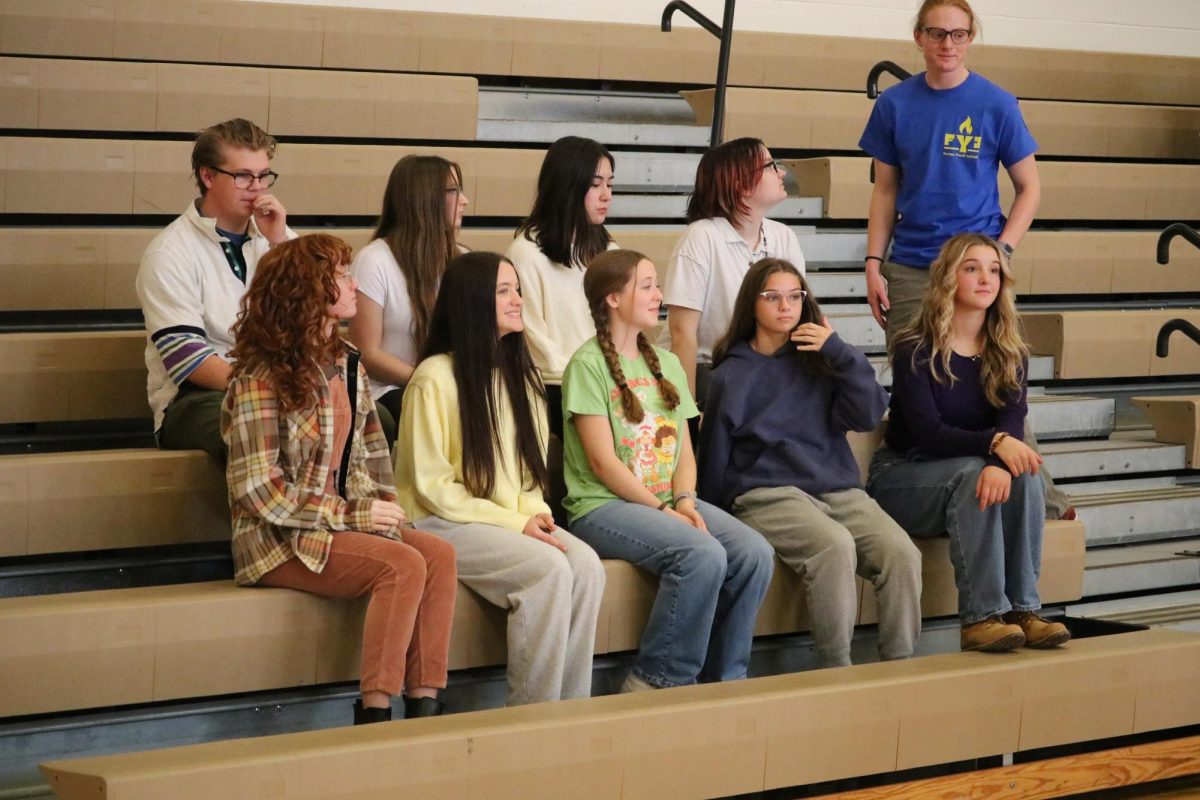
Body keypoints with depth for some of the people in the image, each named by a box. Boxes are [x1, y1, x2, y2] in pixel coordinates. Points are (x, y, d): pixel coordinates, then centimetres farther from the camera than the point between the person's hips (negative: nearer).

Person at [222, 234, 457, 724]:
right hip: (278, 542, -7)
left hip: (345, 522, 7)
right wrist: (351, 515, -15)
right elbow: (255, 490, -16)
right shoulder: (263, 379, -11)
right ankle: (374, 715, -25)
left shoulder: (347, 366, 14)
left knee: (439, 553, -20)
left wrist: (382, 509, -2)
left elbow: (372, 458, 19)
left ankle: (424, 705, -23)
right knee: (403, 565, -28)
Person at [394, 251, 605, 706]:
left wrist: (535, 511, -3)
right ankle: (531, 715, -21)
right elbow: (431, 485, -10)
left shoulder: (519, 374, 14)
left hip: (512, 521, 6)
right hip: (442, 527, -6)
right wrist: (513, 522, -15)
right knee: (549, 568, -30)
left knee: (586, 566, -23)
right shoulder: (435, 378, -9)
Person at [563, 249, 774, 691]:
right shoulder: (588, 365, -4)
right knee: (703, 555, -32)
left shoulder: (667, 364, 18)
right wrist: (663, 510, -14)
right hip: (604, 506, -7)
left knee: (755, 553, -18)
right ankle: (658, 681, -18)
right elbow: (602, 460, -11)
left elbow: (684, 452, 14)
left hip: (668, 501, 7)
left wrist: (684, 500, -6)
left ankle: (723, 680, -7)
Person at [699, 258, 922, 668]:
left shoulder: (819, 361, 17)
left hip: (839, 490, 4)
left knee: (901, 552, -27)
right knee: (835, 545, -36)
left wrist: (839, 351, -2)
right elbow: (716, 457, 14)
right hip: (768, 493, -3)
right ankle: (835, 671, -31)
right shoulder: (732, 375, 11)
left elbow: (869, 414, 3)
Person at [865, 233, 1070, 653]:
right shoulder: (914, 350, -12)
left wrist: (1001, 464, -37)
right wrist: (994, 443, -38)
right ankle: (982, 616, -39)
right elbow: (927, 433, -22)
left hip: (966, 472, 4)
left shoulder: (1009, 352, 2)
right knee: (972, 472, -34)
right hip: (900, 476, -4)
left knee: (1024, 473, -28)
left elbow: (1012, 421, -14)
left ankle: (1023, 609, -30)